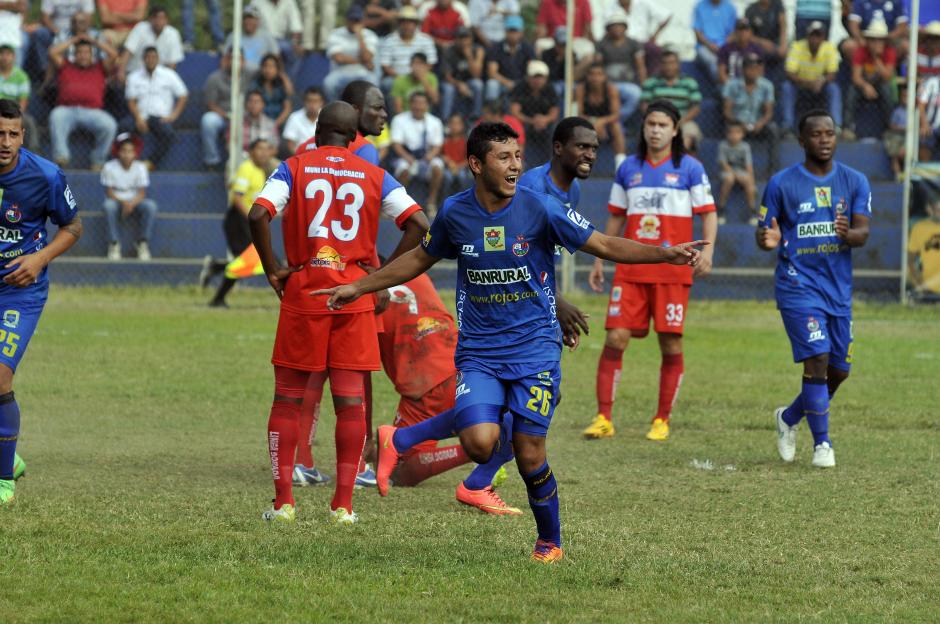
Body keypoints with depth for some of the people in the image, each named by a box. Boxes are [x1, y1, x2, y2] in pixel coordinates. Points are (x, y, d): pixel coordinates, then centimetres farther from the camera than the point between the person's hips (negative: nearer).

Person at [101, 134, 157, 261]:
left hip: (135, 202, 1)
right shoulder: (109, 167, -11)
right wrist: (123, 202, -29)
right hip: (116, 201, -1)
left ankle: (143, 243, -17)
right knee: (109, 205, -36)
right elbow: (109, 193, -11)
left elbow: (142, 193, -9)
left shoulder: (140, 167, -7)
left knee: (150, 205, -29)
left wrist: (131, 204, -30)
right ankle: (114, 244, -25)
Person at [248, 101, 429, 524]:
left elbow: (258, 215, -14)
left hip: (303, 291, -1)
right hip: (356, 295, 1)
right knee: (351, 401, 3)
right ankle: (343, 503, 1)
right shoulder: (374, 177, 7)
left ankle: (283, 501, 3)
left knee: (288, 398, 7)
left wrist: (272, 270, -4)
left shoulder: (293, 168, 2)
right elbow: (418, 223, -2)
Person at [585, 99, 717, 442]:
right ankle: (604, 418, -3)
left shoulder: (689, 168, 3)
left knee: (671, 344, -1)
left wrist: (707, 250, -14)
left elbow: (708, 212, 2)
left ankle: (662, 420, 10)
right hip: (630, 269, 2)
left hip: (673, 271, -2)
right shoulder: (629, 168, 12)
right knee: (615, 338, -7)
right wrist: (600, 259, 15)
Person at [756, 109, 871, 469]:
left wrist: (848, 234, -27)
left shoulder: (854, 182, 6)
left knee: (838, 370, 8)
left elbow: (863, 233, -3)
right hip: (799, 286, -4)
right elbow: (764, 231, 4)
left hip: (839, 287, 4)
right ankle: (821, 443, -5)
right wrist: (768, 239, -20)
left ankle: (789, 418, 33)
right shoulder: (782, 183, -1)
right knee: (817, 359, -17)